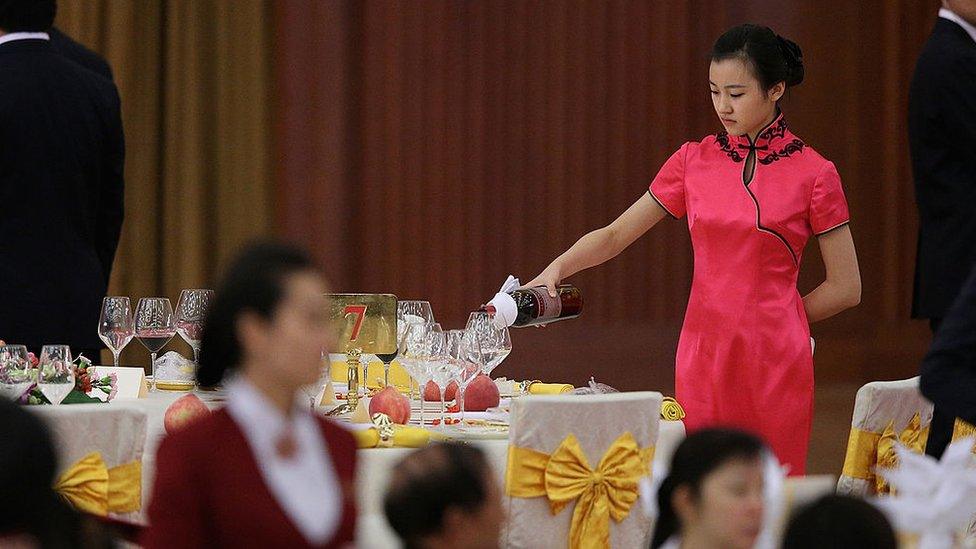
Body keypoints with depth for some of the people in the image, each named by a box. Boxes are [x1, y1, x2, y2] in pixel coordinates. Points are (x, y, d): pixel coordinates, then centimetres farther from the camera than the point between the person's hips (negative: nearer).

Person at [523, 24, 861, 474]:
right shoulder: (694, 161, 8)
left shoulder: (813, 174, -2)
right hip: (703, 358, 3)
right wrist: (556, 269, -9)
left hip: (774, 365, -3)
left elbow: (846, 288, 1)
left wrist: (766, 320, 5)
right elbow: (614, 235, 9)